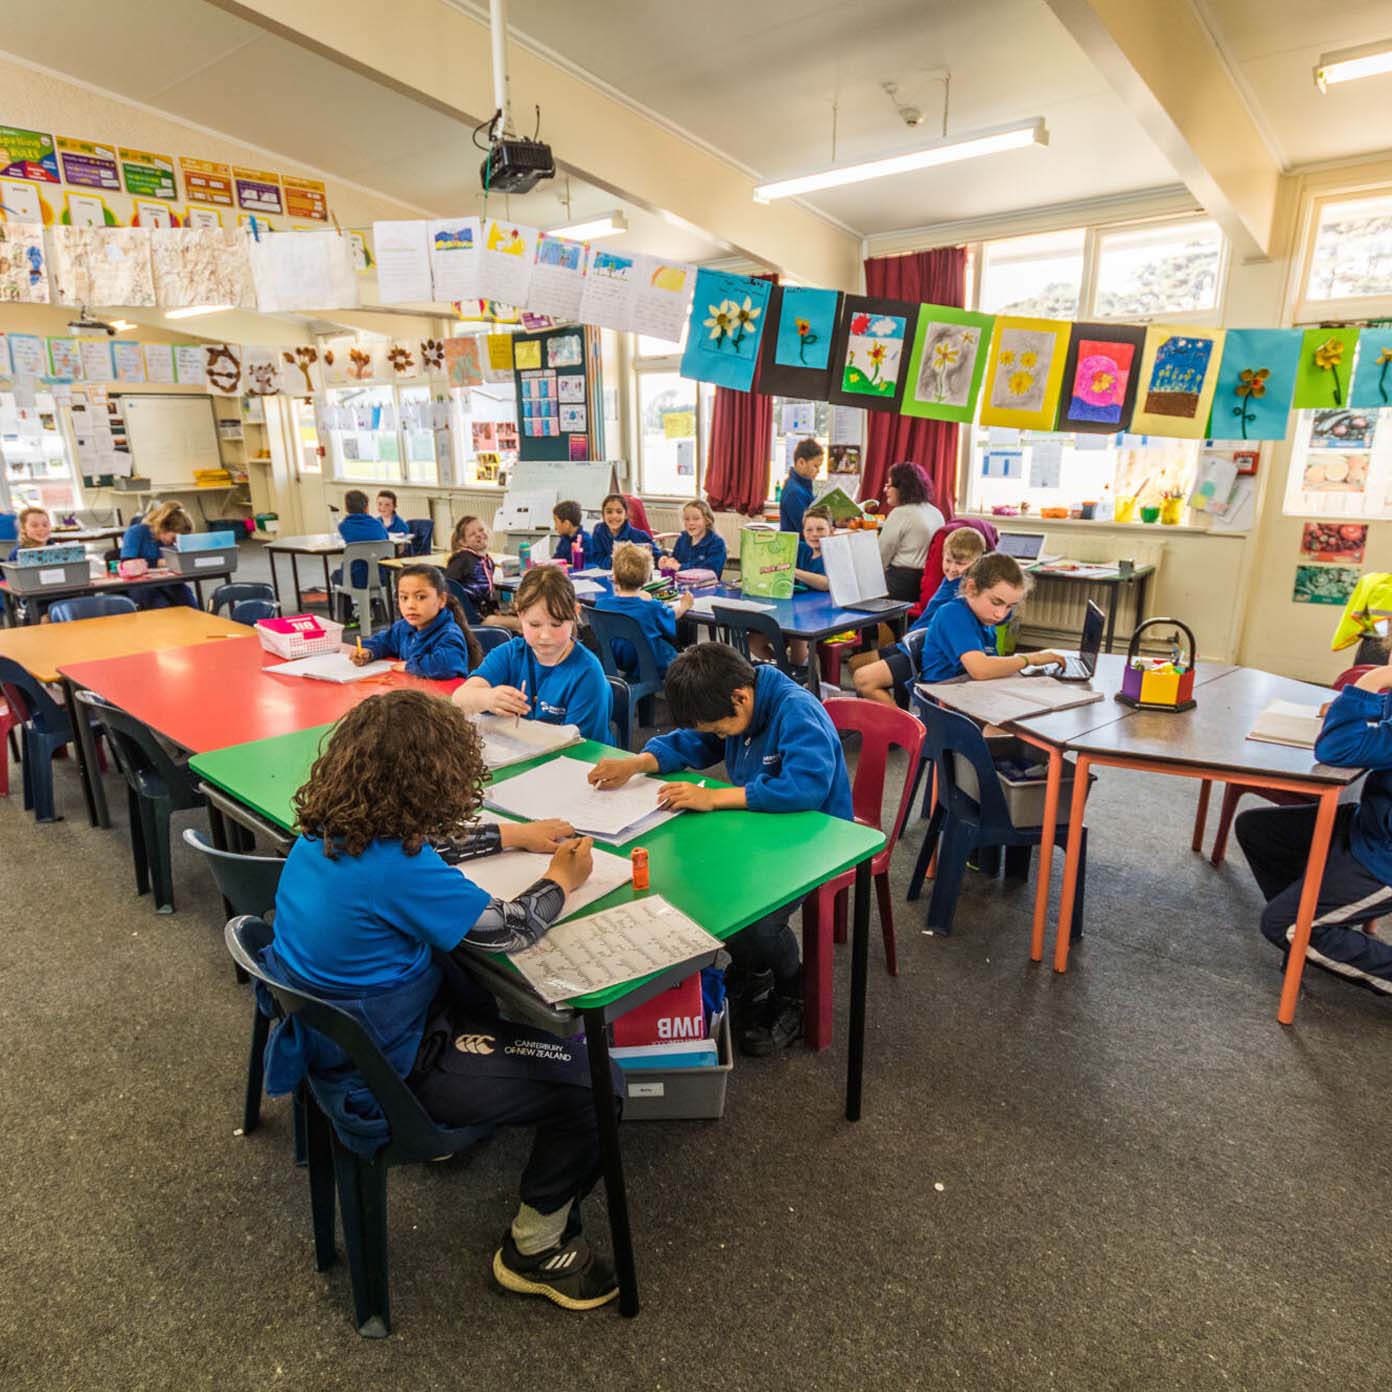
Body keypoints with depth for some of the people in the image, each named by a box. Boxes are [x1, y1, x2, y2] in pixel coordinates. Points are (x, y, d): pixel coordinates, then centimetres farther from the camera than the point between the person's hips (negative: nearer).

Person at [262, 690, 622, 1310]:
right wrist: (561, 881, -3)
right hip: (388, 1076, -9)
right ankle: (536, 1249, 17)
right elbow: (507, 930, -22)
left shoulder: (324, 833, -8)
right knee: (591, 1081, -3)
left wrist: (514, 834, 11)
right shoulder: (393, 870, -34)